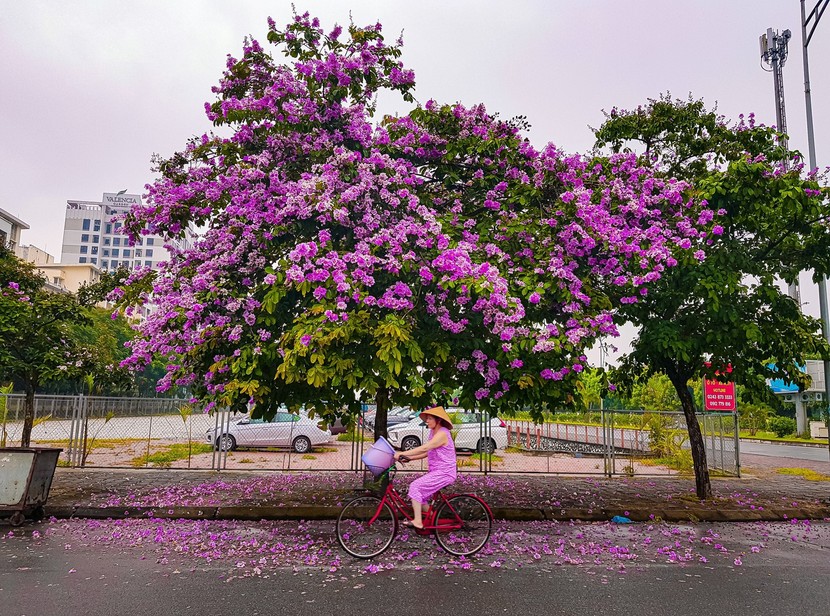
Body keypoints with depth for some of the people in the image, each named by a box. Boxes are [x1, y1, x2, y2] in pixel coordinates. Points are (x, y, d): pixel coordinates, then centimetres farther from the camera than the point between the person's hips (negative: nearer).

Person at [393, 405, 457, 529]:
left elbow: (424, 448, -27)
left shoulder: (442, 434, -17)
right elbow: (426, 453, 12)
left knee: (415, 487, -16)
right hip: (436, 471, 10)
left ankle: (417, 521, -13)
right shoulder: (433, 432, 14)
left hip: (444, 473, -10)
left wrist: (402, 453, -27)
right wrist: (409, 457, 0)